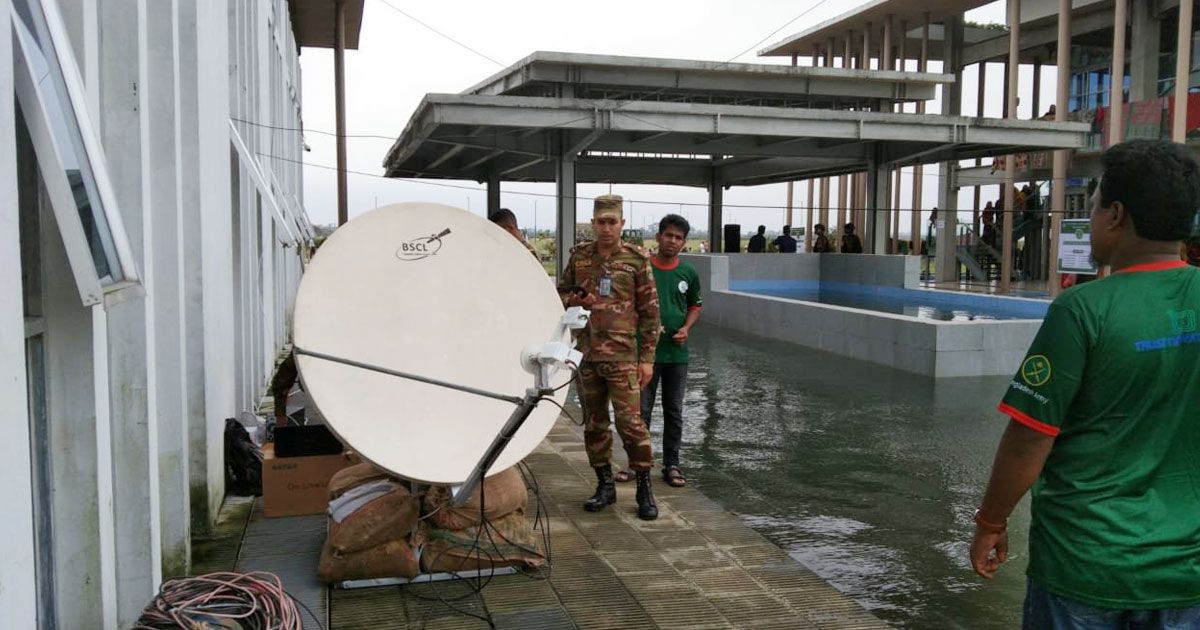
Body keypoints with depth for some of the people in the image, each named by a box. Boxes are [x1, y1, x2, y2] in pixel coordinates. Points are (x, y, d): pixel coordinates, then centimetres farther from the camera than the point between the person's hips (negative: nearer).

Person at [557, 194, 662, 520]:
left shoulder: (636, 260, -1)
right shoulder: (579, 257, 8)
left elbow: (650, 311, 0)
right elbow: (559, 294, 20)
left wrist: (647, 358, -4)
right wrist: (576, 301, -4)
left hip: (622, 356, -4)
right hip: (586, 355, 4)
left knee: (631, 422, -7)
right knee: (594, 423, 11)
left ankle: (644, 488, 7)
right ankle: (605, 485, 24)